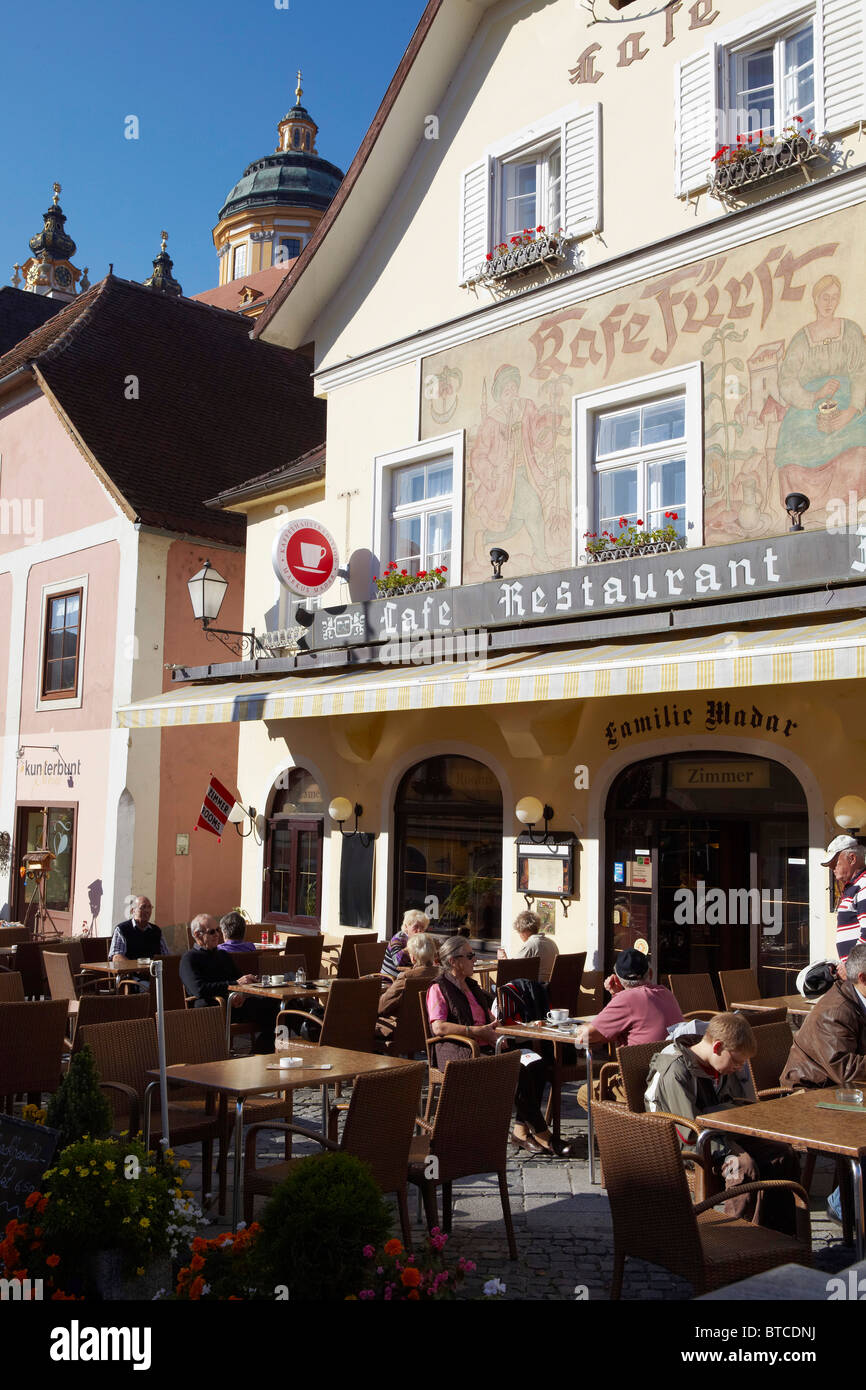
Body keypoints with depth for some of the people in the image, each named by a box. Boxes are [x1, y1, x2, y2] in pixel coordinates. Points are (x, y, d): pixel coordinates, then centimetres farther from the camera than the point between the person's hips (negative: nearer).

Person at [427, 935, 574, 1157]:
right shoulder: (439, 989, -1)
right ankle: (542, 1135, -19)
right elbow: (439, 1027, -16)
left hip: (486, 1049, 8)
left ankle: (521, 1130, -18)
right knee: (516, 1072, -29)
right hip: (459, 1053, -8)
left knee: (537, 1065, -17)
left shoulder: (472, 987, 25)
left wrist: (495, 1033, 10)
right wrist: (479, 1031, -17)